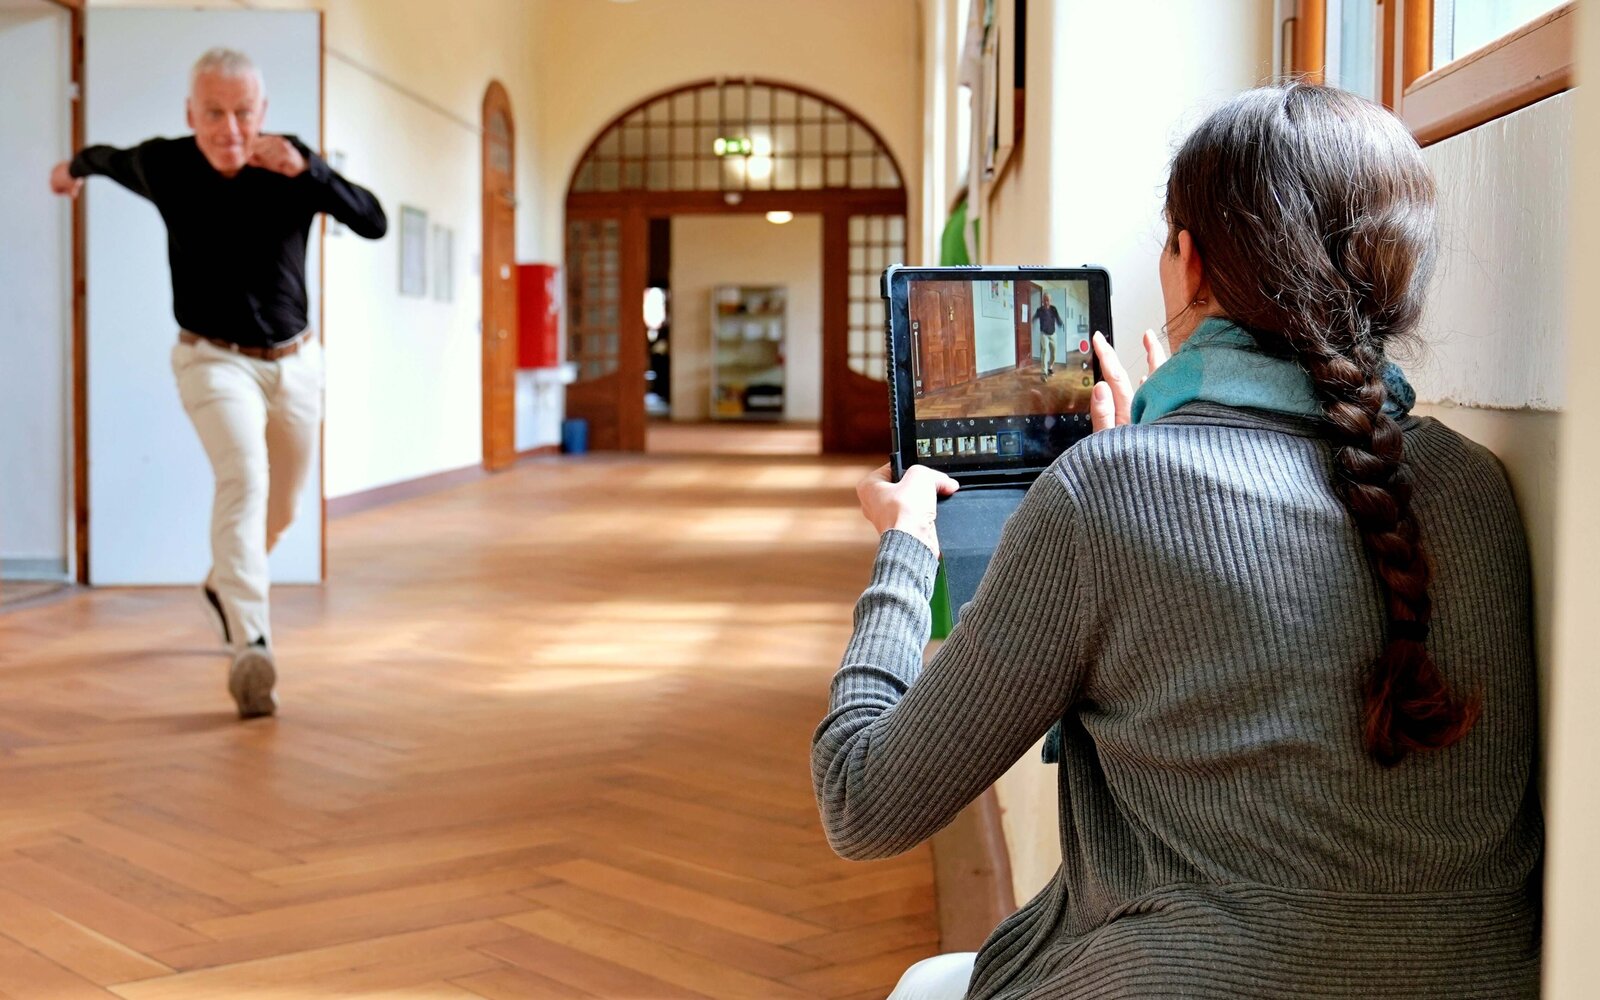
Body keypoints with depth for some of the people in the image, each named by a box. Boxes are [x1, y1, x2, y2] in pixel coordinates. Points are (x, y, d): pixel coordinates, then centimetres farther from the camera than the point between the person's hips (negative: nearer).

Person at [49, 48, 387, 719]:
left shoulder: (292, 167, -13)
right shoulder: (163, 166, -11)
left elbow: (373, 224, -25)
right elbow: (110, 157, 13)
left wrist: (307, 169, -39)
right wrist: (75, 166, 36)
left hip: (294, 362, 3)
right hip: (214, 359, -2)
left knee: (280, 507, 17)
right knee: (244, 477, -28)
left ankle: (224, 585, 48)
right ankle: (251, 647, -38)